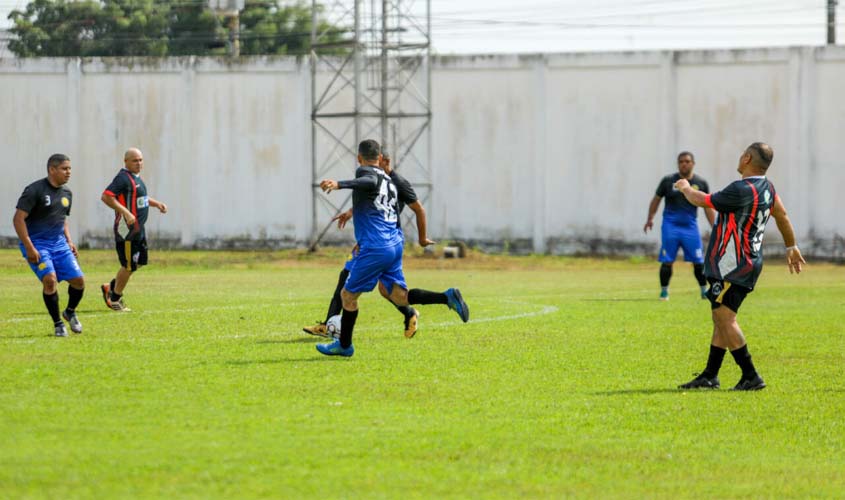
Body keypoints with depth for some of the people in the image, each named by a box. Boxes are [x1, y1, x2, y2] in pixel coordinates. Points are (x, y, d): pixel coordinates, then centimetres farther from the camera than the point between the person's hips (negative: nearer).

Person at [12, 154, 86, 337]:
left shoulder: (66, 193, 11)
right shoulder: (35, 190, -13)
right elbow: (18, 219, -15)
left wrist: (69, 242, 12)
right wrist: (29, 248, -20)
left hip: (59, 243, 7)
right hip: (37, 244, -6)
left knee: (78, 280, -3)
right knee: (50, 279, -24)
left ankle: (70, 312, 27)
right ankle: (58, 324, -6)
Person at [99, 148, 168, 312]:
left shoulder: (136, 177, 15)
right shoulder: (123, 178, -16)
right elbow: (106, 196, -27)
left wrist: (157, 203, 16)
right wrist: (125, 212, -32)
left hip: (139, 229, 10)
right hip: (128, 229, -10)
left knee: (139, 262, 15)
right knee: (129, 266, -3)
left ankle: (111, 287, 26)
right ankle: (115, 299, 12)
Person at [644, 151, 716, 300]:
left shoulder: (701, 183, 6)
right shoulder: (668, 181, 3)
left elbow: (708, 207, 10)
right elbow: (656, 199, 13)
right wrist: (650, 219, 7)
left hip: (690, 226, 1)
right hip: (670, 226, -1)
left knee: (698, 261, -3)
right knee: (667, 261, -3)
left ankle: (705, 291, 9)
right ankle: (664, 291, 10)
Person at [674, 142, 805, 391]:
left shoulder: (742, 190, -21)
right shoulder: (766, 187, 8)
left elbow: (701, 200, -10)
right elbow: (781, 214, 25)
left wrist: (685, 188, 12)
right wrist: (792, 247, 40)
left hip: (733, 266, -10)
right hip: (750, 262, 10)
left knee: (724, 318, -12)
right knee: (720, 319, 13)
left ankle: (751, 377, -13)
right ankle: (710, 376, 17)